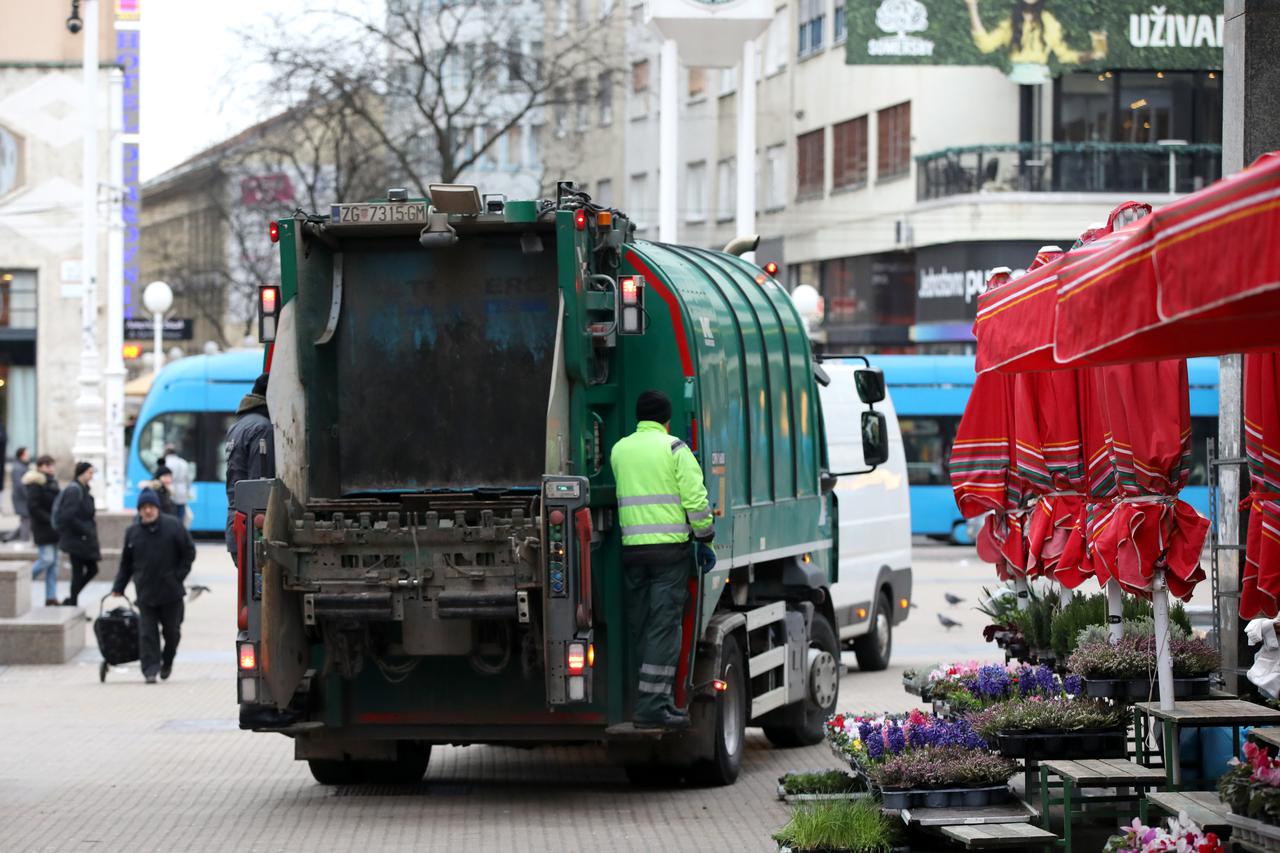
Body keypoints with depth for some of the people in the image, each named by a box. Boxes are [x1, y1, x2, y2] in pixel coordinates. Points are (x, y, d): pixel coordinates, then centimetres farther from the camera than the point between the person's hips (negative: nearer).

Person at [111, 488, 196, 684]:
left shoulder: (173, 526, -3)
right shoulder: (133, 532, 5)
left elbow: (189, 552, 3)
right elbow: (126, 563, 12)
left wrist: (179, 576, -4)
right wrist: (118, 587, 8)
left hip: (171, 593, -1)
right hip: (145, 593, 1)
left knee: (172, 630, 10)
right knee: (147, 633, -7)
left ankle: (167, 662, 33)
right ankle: (150, 669, -7)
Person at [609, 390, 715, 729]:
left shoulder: (619, 450, 12)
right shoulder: (674, 449, -3)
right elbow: (695, 499, -8)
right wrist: (705, 539, 1)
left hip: (632, 548, 5)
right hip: (670, 549, -5)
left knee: (640, 628, 10)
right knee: (664, 627, -6)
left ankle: (657, 700, 13)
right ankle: (652, 707, -11)